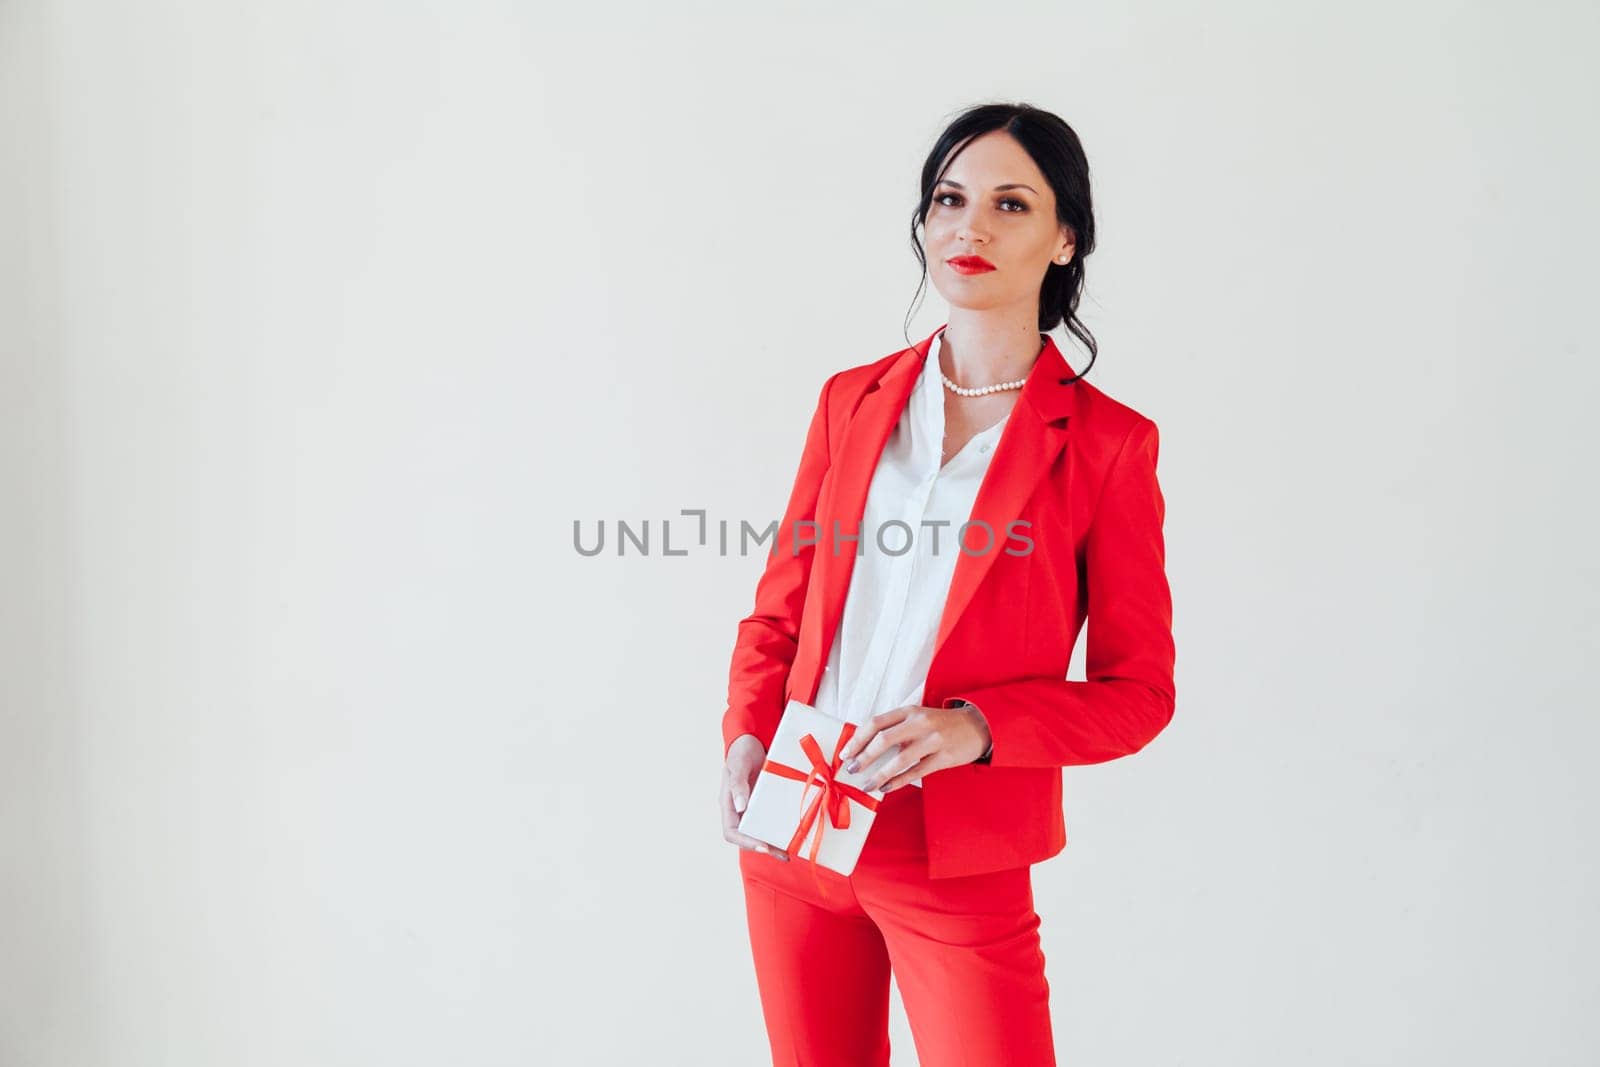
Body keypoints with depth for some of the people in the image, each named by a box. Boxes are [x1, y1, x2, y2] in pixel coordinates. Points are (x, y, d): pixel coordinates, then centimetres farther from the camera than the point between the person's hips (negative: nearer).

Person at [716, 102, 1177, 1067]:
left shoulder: (1108, 443, -5)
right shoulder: (853, 400, 6)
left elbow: (1139, 691, -4)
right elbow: (779, 612, 11)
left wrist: (977, 727, -20)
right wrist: (746, 742, -6)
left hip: (958, 862, -3)